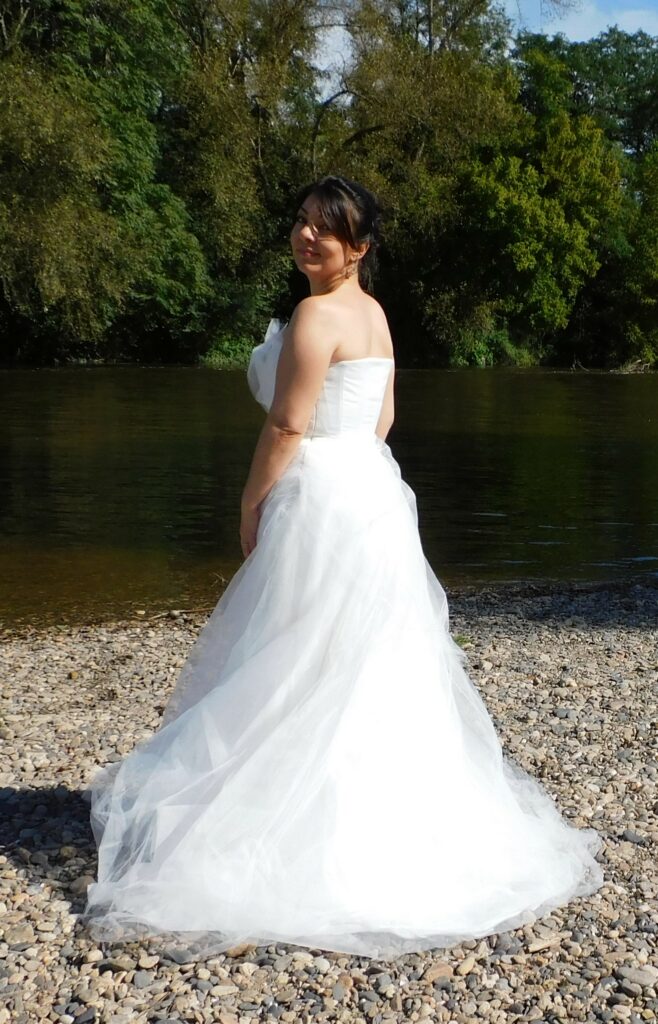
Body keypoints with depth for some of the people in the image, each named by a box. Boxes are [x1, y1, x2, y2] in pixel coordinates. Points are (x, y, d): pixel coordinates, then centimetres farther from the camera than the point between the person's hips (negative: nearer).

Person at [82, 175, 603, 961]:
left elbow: (285, 428, -17)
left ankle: (294, 832, 10)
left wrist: (250, 510, -7)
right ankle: (387, 823, 28)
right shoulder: (373, 313, 12)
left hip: (320, 508, -10)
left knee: (301, 670, 0)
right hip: (372, 492, 10)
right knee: (372, 668, 16)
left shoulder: (316, 314, -16)